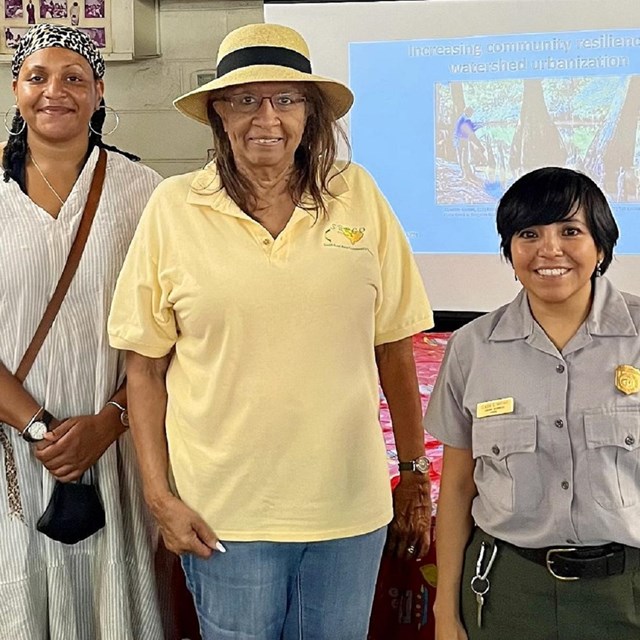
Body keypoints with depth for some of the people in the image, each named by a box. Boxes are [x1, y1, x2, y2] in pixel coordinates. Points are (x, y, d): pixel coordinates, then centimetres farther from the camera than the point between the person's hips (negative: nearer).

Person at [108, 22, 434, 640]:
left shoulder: (356, 195, -1)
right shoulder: (173, 206, -3)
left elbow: (394, 346, 5)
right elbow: (144, 366, 0)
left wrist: (415, 475, 8)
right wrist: (160, 496, -4)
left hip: (349, 507, 2)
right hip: (222, 514, -1)